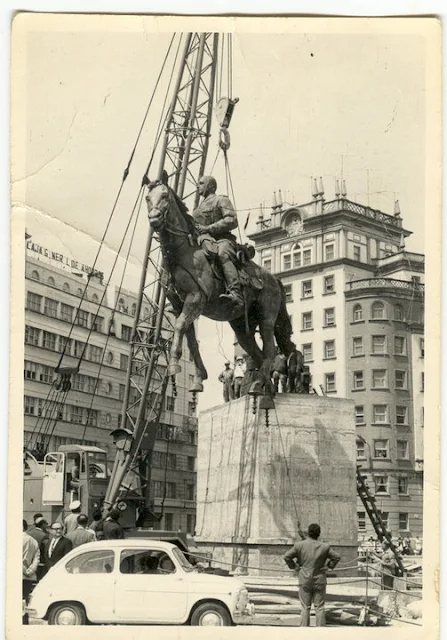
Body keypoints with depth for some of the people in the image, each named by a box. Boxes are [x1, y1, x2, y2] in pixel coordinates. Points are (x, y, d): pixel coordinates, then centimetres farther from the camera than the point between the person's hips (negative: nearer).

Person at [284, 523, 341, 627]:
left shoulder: (299, 545, -8)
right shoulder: (324, 547, -8)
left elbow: (287, 557, -4)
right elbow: (336, 557, 2)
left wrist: (294, 566, 8)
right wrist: (328, 566, 13)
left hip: (305, 580, 0)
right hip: (319, 580, 0)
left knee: (305, 608, 7)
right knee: (319, 608, 6)